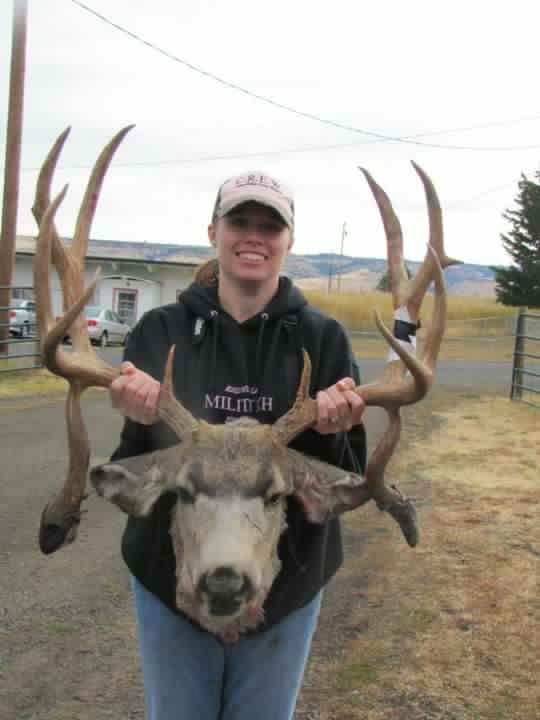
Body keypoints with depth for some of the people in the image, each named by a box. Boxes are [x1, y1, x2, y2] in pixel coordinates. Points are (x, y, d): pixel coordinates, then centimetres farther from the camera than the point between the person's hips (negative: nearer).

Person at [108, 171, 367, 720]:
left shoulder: (322, 337, -7)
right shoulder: (160, 331, -7)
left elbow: (349, 484, -5)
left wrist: (330, 433, -26)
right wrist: (143, 423, -27)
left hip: (287, 582, 0)